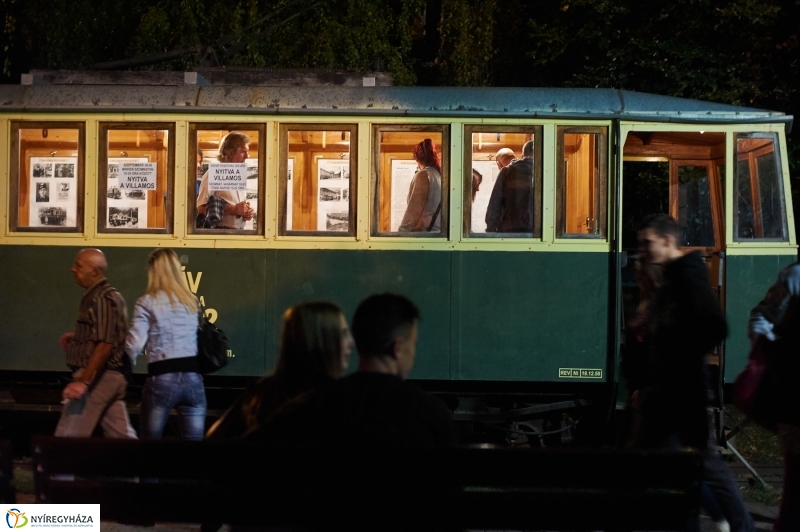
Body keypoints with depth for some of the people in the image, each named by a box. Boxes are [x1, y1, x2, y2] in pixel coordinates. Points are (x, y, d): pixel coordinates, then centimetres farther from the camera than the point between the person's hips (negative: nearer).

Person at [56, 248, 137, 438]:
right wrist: (76, 339, 16)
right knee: (122, 436, 7)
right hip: (113, 376, 10)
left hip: (97, 377, -10)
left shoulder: (100, 299, -15)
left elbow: (104, 345, -23)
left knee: (67, 440, -5)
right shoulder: (111, 295, 16)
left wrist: (83, 381, -28)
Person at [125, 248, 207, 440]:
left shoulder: (147, 302, -3)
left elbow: (134, 345, -8)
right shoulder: (192, 301, 12)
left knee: (149, 442, 10)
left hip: (162, 378, -3)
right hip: (192, 377, 4)